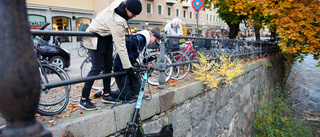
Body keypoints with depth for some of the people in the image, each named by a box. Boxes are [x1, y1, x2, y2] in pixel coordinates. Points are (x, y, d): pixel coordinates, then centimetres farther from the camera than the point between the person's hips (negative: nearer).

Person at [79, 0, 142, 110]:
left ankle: (106, 95, 16)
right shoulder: (117, 21, -35)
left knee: (108, 66, 7)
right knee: (97, 68, -12)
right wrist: (128, 67, -28)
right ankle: (83, 99, -1)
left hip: (106, 36, 9)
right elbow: (120, 46, -33)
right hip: (96, 38, -9)